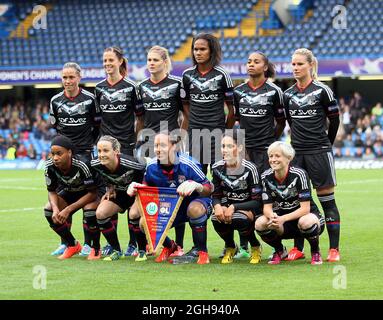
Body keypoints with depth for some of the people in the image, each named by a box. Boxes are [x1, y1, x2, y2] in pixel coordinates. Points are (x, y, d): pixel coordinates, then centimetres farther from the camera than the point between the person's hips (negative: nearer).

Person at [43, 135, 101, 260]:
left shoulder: (81, 165, -37)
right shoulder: (50, 166, -22)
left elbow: (92, 193, -30)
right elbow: (52, 191, -7)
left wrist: (68, 209, -34)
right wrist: (55, 208, -29)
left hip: (90, 194, -6)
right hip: (70, 192, 6)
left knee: (90, 209, -36)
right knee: (49, 210, -16)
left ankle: (95, 248, -11)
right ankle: (72, 245, 4)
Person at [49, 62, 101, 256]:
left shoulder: (89, 99, -4)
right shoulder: (56, 101, 4)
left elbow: (97, 125, 5)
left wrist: (88, 143, 3)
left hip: (85, 153, -3)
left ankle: (88, 243, 0)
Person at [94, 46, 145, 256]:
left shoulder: (130, 87, -4)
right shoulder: (99, 88, 8)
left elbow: (140, 118, 0)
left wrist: (137, 142, -5)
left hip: (127, 146, -4)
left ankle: (133, 242, 3)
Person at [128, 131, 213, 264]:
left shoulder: (187, 164, -24)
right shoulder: (151, 166, -10)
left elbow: (209, 189, -20)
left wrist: (196, 186, -43)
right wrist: (135, 189, -19)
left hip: (194, 201, -5)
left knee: (195, 208, -41)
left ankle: (200, 251, -18)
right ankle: (169, 246, 18)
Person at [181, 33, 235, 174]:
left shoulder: (221, 75, -3)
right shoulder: (187, 75, 6)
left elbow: (231, 107, 1)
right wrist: (194, 122, 8)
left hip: (216, 132, -3)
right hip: (194, 133, 3)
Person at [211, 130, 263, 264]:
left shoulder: (249, 169, -17)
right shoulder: (217, 168, -3)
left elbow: (257, 202, -17)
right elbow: (216, 196, 2)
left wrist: (234, 207, -28)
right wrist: (217, 206, -22)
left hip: (249, 208, -4)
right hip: (227, 207, 4)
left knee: (238, 218, -37)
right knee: (217, 218, -30)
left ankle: (256, 247, -5)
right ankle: (230, 248, 3)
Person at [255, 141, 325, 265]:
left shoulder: (299, 174, -19)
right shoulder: (266, 177, -7)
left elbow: (305, 208, -23)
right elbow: (267, 207, -9)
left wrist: (283, 219, -37)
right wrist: (272, 216, -34)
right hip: (281, 224, 4)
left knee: (306, 222, -39)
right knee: (260, 223, -25)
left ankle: (315, 252, -7)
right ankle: (280, 251, 6)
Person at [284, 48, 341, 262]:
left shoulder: (322, 91, -5)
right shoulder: (288, 94, 9)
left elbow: (334, 120, 2)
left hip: (319, 152, -5)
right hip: (297, 153, 5)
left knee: (327, 199, -2)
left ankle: (334, 249, 0)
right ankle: (298, 248, 12)